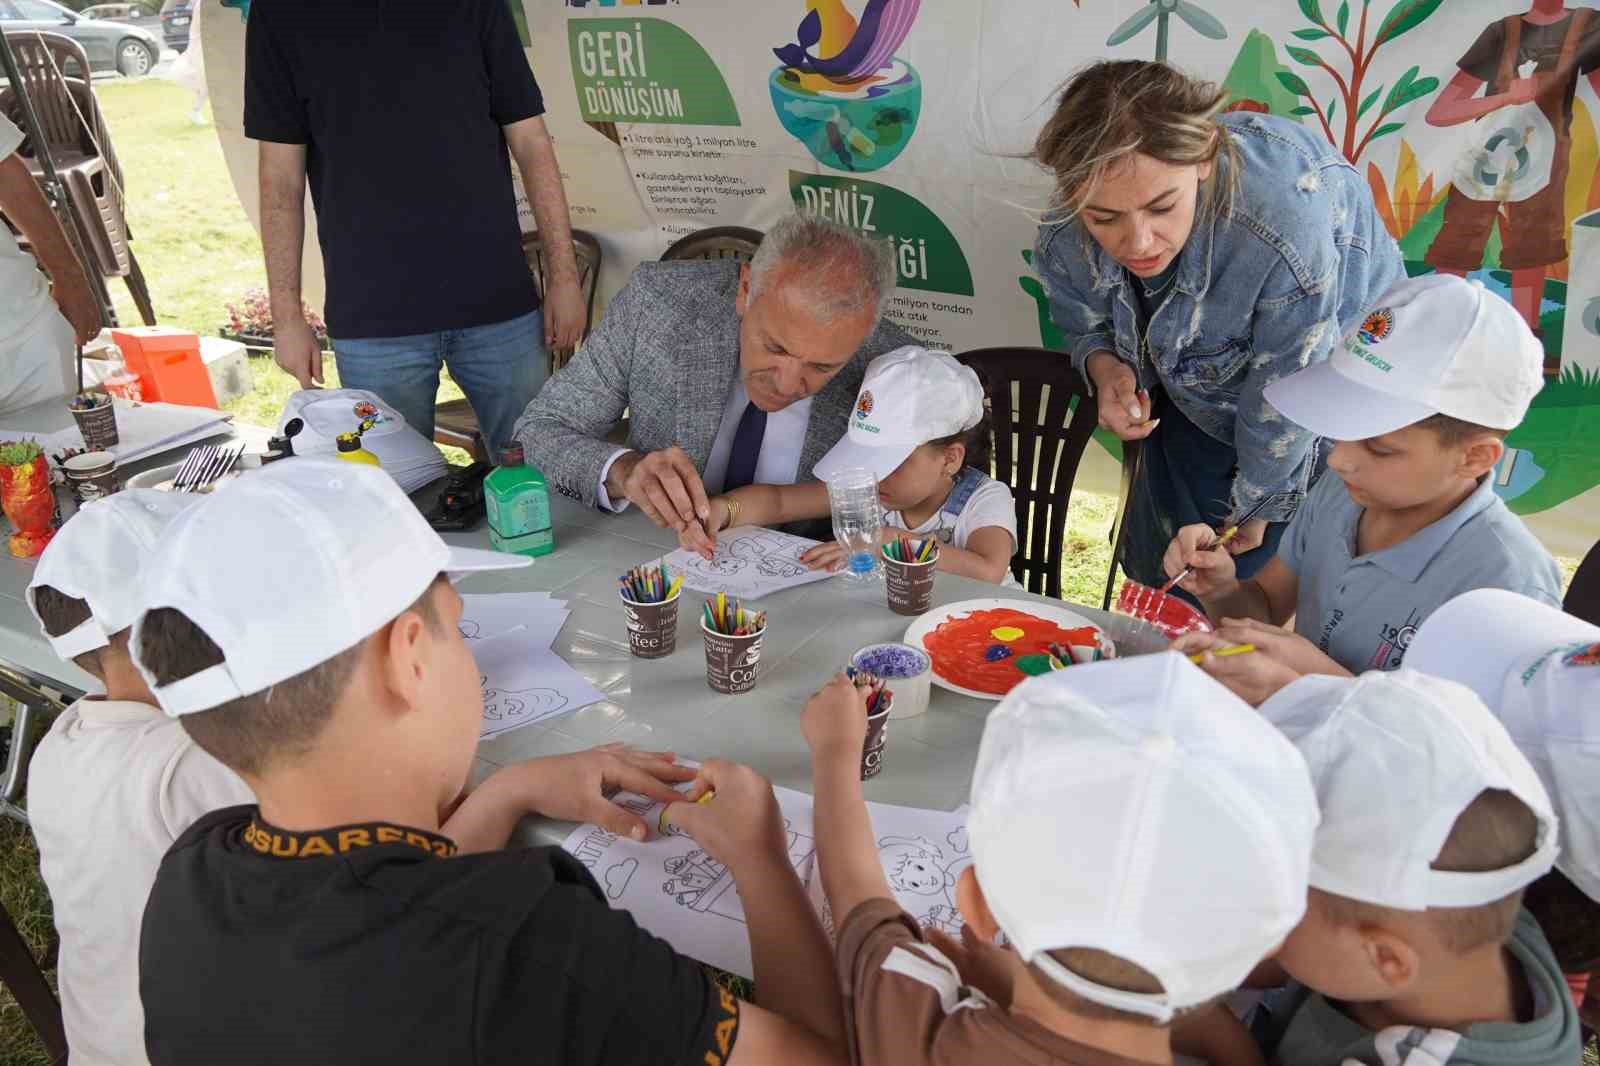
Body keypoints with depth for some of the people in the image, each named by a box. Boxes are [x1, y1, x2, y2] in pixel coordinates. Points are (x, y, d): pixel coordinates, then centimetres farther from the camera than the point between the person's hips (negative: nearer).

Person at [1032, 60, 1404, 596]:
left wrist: (1259, 502, -13)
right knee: (1165, 575, 15)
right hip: (1196, 400, 4)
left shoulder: (1282, 220, -45)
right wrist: (1104, 366, -27)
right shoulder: (1066, 237, -28)